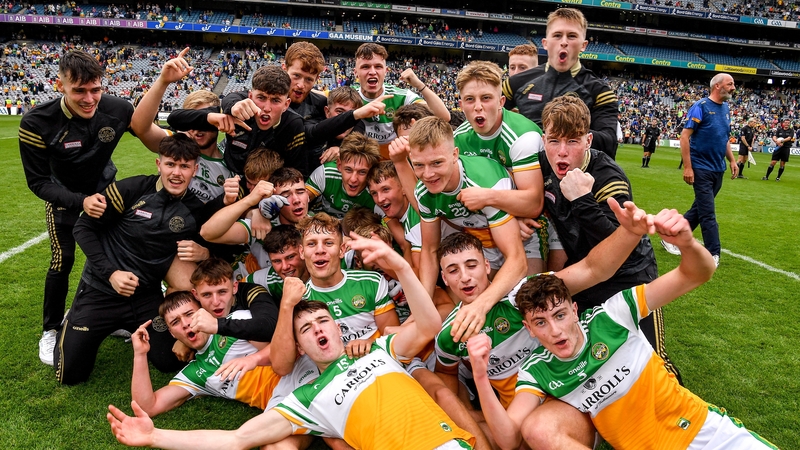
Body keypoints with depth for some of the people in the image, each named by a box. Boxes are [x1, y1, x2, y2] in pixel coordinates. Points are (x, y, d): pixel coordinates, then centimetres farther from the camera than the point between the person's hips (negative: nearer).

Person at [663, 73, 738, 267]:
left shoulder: (725, 108, 12)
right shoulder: (701, 106, -11)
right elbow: (684, 136, -15)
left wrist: (732, 160, 13)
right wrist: (687, 167, -19)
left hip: (718, 169, 8)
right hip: (702, 169, -8)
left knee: (700, 209, 13)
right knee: (708, 213, -5)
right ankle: (713, 254, 2)